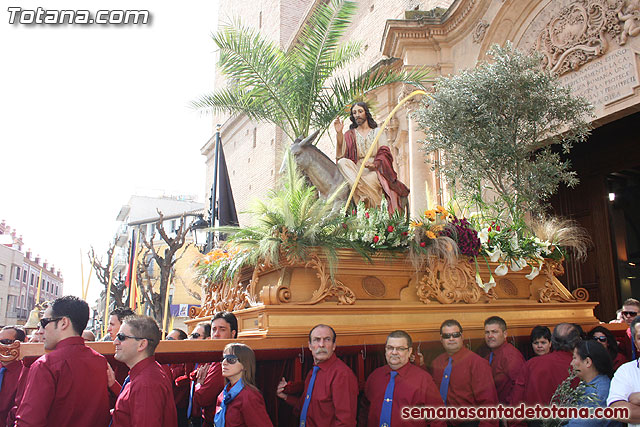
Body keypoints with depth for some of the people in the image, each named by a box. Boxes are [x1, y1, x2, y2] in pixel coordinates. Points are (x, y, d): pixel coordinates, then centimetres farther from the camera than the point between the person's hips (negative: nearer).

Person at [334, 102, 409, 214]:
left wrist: (375, 164, -16)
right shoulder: (349, 135, 21)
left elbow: (384, 153, 5)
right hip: (356, 169, 2)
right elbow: (341, 155, 3)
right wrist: (339, 133, -7)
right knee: (342, 162, -31)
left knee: (370, 180, -38)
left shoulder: (377, 132, 19)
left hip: (375, 170, -1)